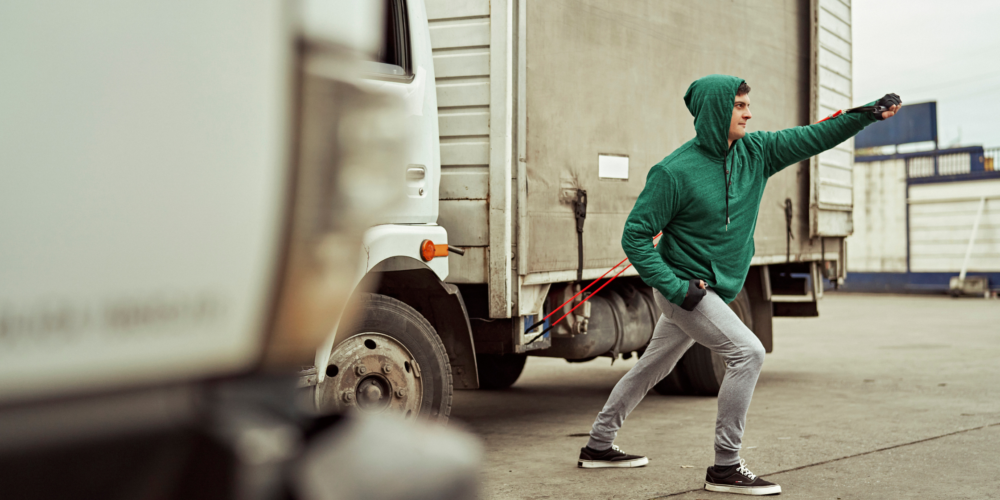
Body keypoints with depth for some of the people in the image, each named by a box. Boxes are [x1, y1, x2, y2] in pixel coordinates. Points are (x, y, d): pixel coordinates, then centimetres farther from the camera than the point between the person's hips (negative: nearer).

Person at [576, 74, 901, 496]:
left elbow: (815, 137, 1)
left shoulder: (755, 152, 1)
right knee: (747, 352, -18)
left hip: (716, 290, 8)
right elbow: (635, 236, -16)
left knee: (653, 366, 17)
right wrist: (675, 286, -23)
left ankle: (599, 446, 32)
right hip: (686, 287, -8)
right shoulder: (675, 171, -19)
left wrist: (871, 112, -11)